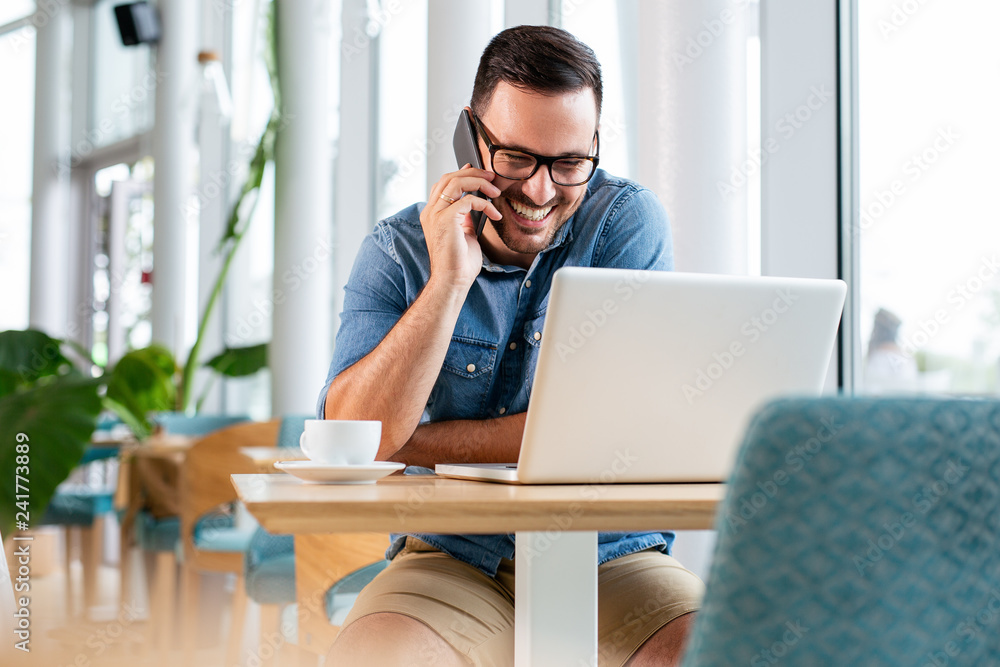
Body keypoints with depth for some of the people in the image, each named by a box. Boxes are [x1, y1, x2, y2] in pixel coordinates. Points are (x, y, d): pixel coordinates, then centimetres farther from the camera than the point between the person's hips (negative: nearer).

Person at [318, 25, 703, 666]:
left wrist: (414, 443, -8)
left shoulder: (629, 222, -4)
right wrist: (449, 280, -19)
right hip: (453, 565, 1)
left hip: (613, 561, 0)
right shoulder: (397, 251, -1)